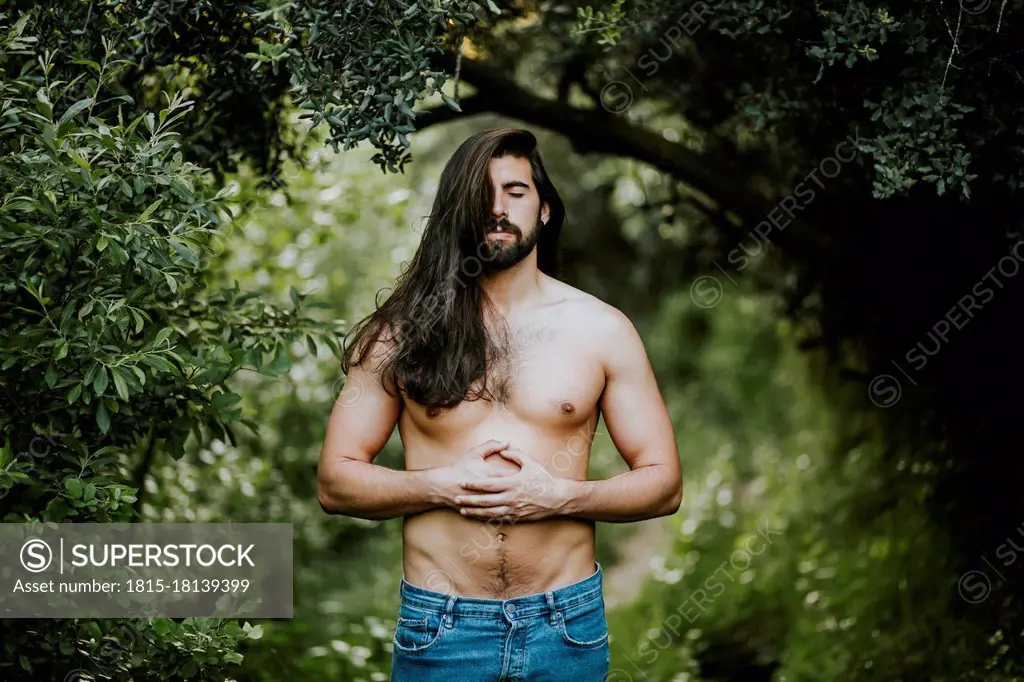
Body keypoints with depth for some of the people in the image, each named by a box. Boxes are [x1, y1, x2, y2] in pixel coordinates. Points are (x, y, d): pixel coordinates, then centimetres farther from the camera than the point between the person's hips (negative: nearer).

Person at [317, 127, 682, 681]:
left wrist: (560, 495, -13)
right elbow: (335, 481, 1)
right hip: (440, 627, 0)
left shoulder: (600, 329, 1)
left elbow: (663, 483, 3)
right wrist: (442, 486, -14)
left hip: (566, 622, 1)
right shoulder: (403, 331, 0)